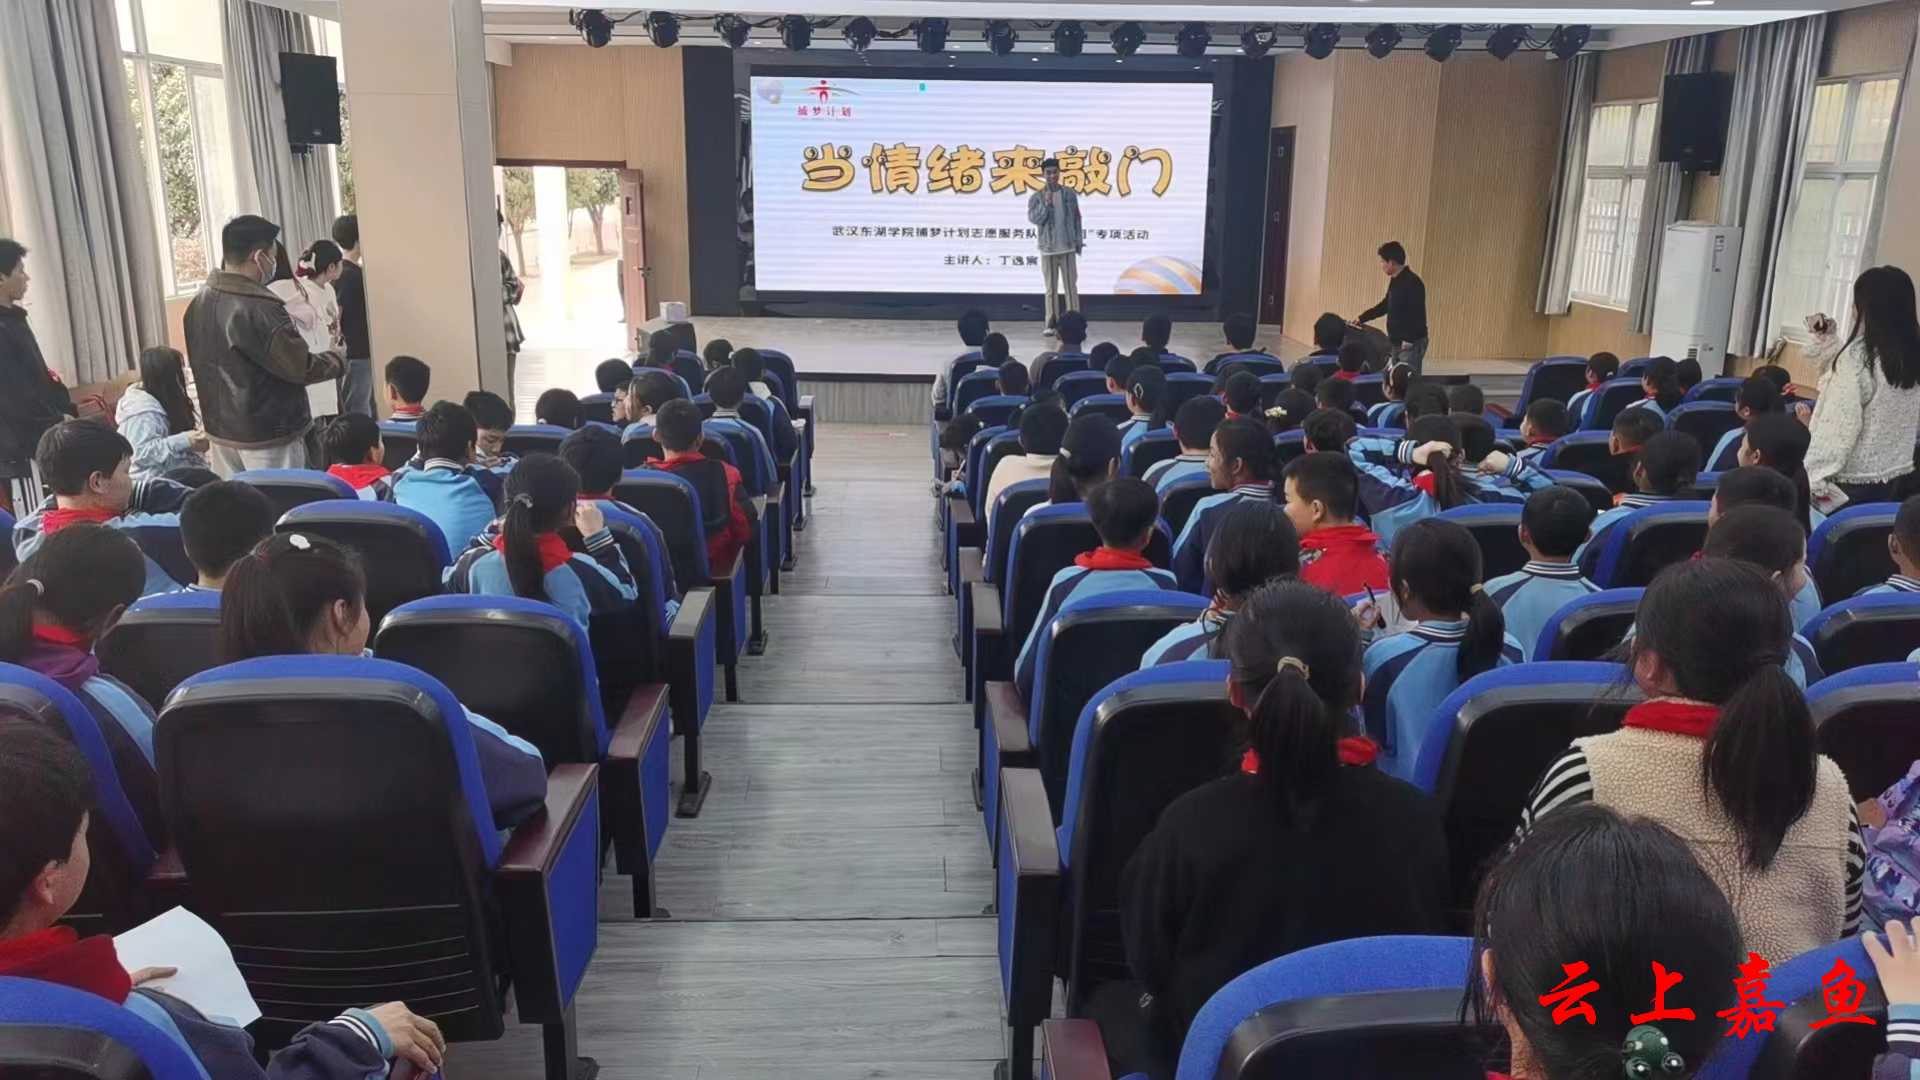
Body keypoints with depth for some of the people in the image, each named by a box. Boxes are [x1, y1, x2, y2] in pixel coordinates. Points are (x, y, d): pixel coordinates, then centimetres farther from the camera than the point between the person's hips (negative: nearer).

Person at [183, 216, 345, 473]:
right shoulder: (260, 308, -21)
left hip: (221, 432, 8)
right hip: (267, 438, -8)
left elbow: (204, 367, 15)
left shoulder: (198, 303, 5)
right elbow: (301, 368, -17)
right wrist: (338, 359, 1)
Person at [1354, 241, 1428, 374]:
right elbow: (1385, 305, 26)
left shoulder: (1412, 282, -17)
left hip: (1411, 343, -10)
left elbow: (1417, 315, -22)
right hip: (1397, 342, 10)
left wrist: (1409, 340, -25)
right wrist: (1362, 318, 29)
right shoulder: (1395, 281, 12)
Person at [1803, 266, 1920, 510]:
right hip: (1890, 478, 7)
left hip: (1851, 480, -7)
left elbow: (1839, 426, -20)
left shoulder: (1858, 356, -18)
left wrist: (1811, 478, -16)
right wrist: (1828, 340, 14)